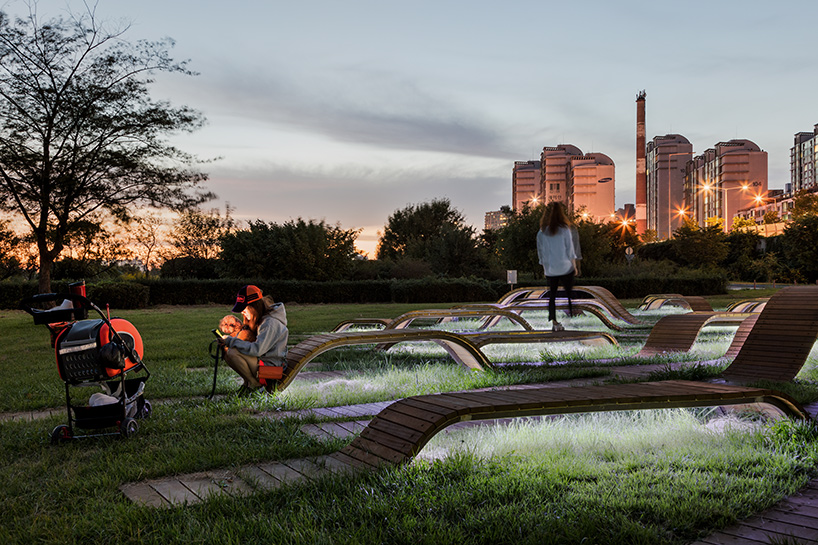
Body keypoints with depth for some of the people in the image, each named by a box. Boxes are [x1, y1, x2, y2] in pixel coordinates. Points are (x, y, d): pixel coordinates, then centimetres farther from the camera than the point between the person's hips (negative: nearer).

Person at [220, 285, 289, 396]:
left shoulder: (270, 323, -21)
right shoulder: (262, 318, 9)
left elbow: (257, 350, -28)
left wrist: (230, 341, -20)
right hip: (263, 360, 10)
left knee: (232, 353, -24)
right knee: (226, 351, 5)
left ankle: (254, 384, -7)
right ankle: (249, 381, 8)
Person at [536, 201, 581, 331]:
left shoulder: (541, 233, 0)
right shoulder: (565, 229, -9)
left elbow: (540, 252, 5)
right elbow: (570, 250, -5)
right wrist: (575, 266, 4)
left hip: (550, 270, 3)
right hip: (565, 267, -3)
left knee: (552, 296, 8)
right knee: (569, 293, 7)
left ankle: (554, 322, 7)